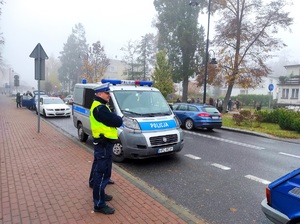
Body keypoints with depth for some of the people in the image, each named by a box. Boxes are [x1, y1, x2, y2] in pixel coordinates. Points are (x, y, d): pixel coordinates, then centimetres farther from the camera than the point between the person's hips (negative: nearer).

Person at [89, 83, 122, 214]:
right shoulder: (100, 108, -21)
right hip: (104, 144, -11)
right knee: (102, 174, -4)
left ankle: (99, 194, 39)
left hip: (101, 143, 11)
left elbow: (111, 119, 16)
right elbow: (117, 122, -23)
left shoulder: (99, 106, 16)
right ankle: (99, 204, 7)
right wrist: (119, 119, -3)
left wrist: (115, 118, -4)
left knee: (98, 171, 22)